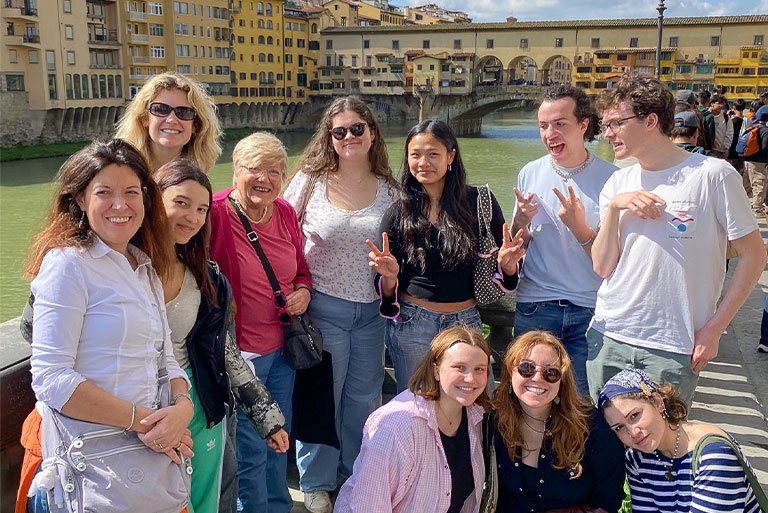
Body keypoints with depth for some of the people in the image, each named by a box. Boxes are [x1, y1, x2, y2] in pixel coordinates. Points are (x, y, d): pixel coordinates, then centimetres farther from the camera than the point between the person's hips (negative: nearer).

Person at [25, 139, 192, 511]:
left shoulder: (147, 268, 10)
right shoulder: (68, 264, -13)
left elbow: (164, 358, 9)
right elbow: (51, 379, -20)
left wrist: (183, 407, -11)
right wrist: (140, 420, -20)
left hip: (153, 453, 7)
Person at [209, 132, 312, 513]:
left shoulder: (285, 213, 2)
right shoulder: (216, 214, -18)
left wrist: (303, 291, -4)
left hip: (282, 349, 6)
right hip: (238, 352, -6)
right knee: (251, 452, 6)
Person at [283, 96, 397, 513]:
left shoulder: (388, 189, 2)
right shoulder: (311, 179, -6)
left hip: (372, 310, 3)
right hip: (323, 306, -3)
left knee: (364, 397, 17)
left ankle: (358, 475, 39)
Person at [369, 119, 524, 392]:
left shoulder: (479, 202, -4)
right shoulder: (399, 212, -2)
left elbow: (502, 273, 3)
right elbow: (388, 293, 2)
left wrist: (507, 264, -18)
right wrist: (389, 276, -19)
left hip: (466, 321, 0)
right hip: (410, 325, 0)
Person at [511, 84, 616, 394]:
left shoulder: (610, 177, -5)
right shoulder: (530, 174, 3)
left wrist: (579, 226, -19)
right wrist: (521, 221, -10)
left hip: (590, 310, -2)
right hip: (534, 306, 2)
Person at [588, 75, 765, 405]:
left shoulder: (713, 175, -8)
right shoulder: (618, 183, 7)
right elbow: (602, 267, 2)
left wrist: (713, 328, -7)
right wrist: (614, 208, -11)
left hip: (674, 349, -4)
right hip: (608, 339, 4)